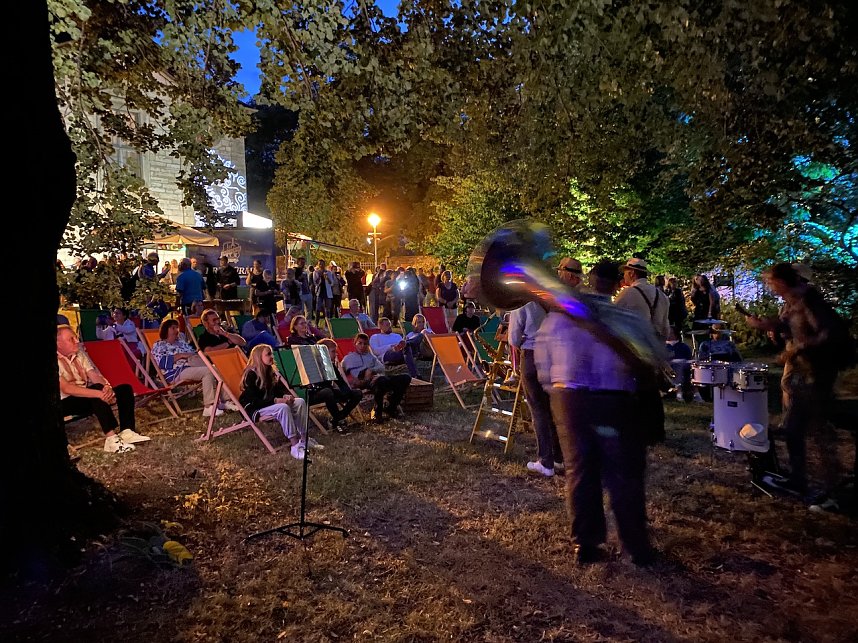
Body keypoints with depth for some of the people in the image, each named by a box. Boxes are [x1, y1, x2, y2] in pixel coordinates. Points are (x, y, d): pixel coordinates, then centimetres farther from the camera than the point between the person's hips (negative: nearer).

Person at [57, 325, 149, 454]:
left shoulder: (80, 354, 10)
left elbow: (94, 375, 1)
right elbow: (66, 388, -28)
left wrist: (107, 387, -23)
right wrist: (98, 393, -36)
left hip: (87, 397, 8)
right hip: (67, 402, -8)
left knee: (125, 389, -6)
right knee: (97, 389, -35)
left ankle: (126, 432, -21)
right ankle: (111, 439, -42)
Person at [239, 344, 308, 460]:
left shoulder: (271, 373, 12)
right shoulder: (250, 375, -14)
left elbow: (281, 388, 11)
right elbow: (253, 401, -21)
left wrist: (286, 395, -14)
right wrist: (276, 400, -28)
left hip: (270, 406, 8)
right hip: (254, 410, -8)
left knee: (300, 402, -14)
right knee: (283, 408, -35)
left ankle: (304, 439, -15)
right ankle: (294, 446, -37)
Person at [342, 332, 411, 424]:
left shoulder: (371, 356, 34)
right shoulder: (349, 358, 23)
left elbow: (381, 367, 15)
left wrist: (371, 370, -6)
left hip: (376, 377, 6)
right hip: (363, 382, -6)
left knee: (406, 378, -14)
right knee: (381, 380, -43)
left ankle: (390, 407, -5)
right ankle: (378, 413, -25)